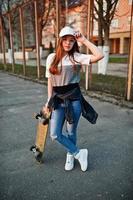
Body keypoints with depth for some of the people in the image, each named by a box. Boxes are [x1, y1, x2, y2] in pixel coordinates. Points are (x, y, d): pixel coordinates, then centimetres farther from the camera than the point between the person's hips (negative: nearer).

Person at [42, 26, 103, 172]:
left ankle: (70, 156, 38)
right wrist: (49, 101, 6)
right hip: (58, 100, 3)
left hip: (74, 98, -2)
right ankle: (79, 153, 19)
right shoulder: (51, 57, 5)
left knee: (71, 132, 10)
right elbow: (50, 81, 8)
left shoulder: (77, 57, -3)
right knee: (55, 134, -2)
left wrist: (84, 40, -11)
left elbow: (99, 56, -17)